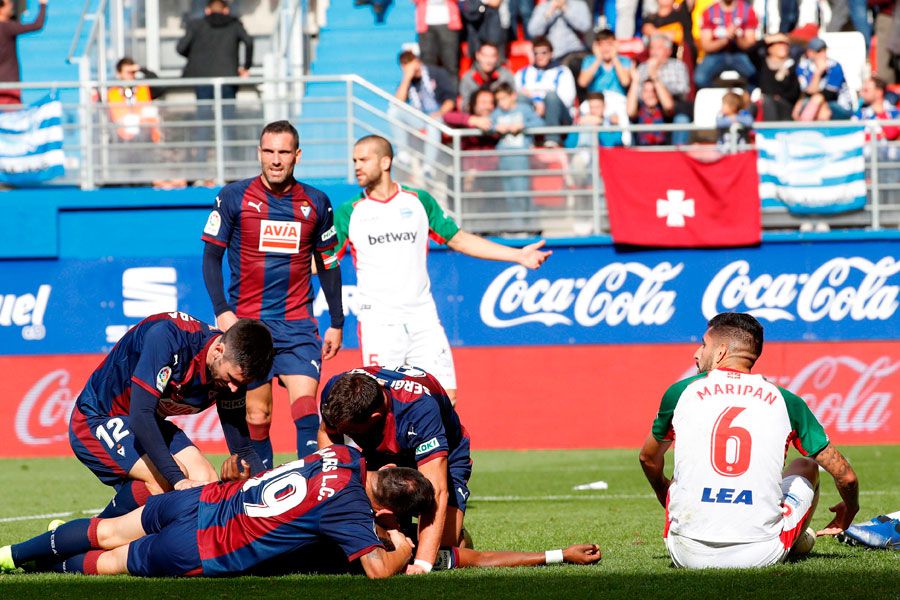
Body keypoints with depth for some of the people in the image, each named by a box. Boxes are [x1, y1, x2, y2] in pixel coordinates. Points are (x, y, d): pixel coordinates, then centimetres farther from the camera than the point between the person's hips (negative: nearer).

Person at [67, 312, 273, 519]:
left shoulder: (232, 373, -11)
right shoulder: (166, 337, -33)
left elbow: (242, 450, -3)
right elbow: (140, 416, -37)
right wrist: (178, 479, -41)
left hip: (150, 426, 7)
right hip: (95, 422, -7)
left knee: (206, 480, -13)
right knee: (165, 479, -28)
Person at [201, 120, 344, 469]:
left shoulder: (316, 203, 7)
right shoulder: (234, 198, 1)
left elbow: (328, 265, 15)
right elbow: (211, 257, 3)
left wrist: (337, 323, 13)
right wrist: (222, 312, -8)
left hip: (298, 325, 1)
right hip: (246, 323, -1)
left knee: (305, 406, -14)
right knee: (255, 415, 0)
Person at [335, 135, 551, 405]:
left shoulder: (419, 201, 8)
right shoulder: (349, 212, 2)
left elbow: (459, 239, 15)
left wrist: (518, 254, 11)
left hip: (423, 319, 2)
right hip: (378, 320, -2)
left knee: (446, 397, -5)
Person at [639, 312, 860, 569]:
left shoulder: (681, 392, 5)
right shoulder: (785, 401, 3)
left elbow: (649, 459, 25)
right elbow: (846, 477, 7)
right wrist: (847, 514, 30)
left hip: (689, 556, 0)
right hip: (762, 556, 0)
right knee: (805, 467, 29)